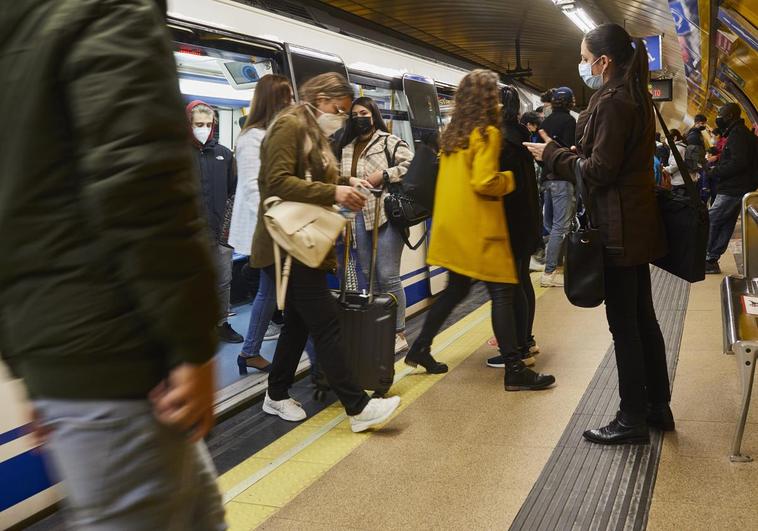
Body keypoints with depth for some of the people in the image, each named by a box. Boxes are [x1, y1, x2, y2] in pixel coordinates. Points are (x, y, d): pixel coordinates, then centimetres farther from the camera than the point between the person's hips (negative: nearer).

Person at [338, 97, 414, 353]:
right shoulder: (346, 149, 19)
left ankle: (399, 333, 4)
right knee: (368, 276, 10)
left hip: (386, 214, -6)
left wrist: (384, 175, -15)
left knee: (388, 277, -7)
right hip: (359, 216, 7)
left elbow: (412, 164, -12)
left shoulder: (389, 141, -1)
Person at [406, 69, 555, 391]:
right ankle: (514, 370, -2)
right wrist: (509, 179, -4)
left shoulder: (453, 133, 12)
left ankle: (420, 349, 24)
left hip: (452, 225, 9)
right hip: (479, 228, -9)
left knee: (456, 289, 19)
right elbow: (484, 183, -20)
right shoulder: (487, 133, -13)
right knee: (503, 294, -4)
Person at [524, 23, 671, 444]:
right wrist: (576, 153, 12)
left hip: (617, 229, -10)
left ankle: (632, 419, 8)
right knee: (643, 318, 15)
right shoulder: (635, 97, 14)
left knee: (624, 324, -2)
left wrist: (553, 154, -7)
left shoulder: (612, 102, -16)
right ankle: (658, 407, 26)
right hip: (639, 224, 10)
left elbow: (599, 171, -18)